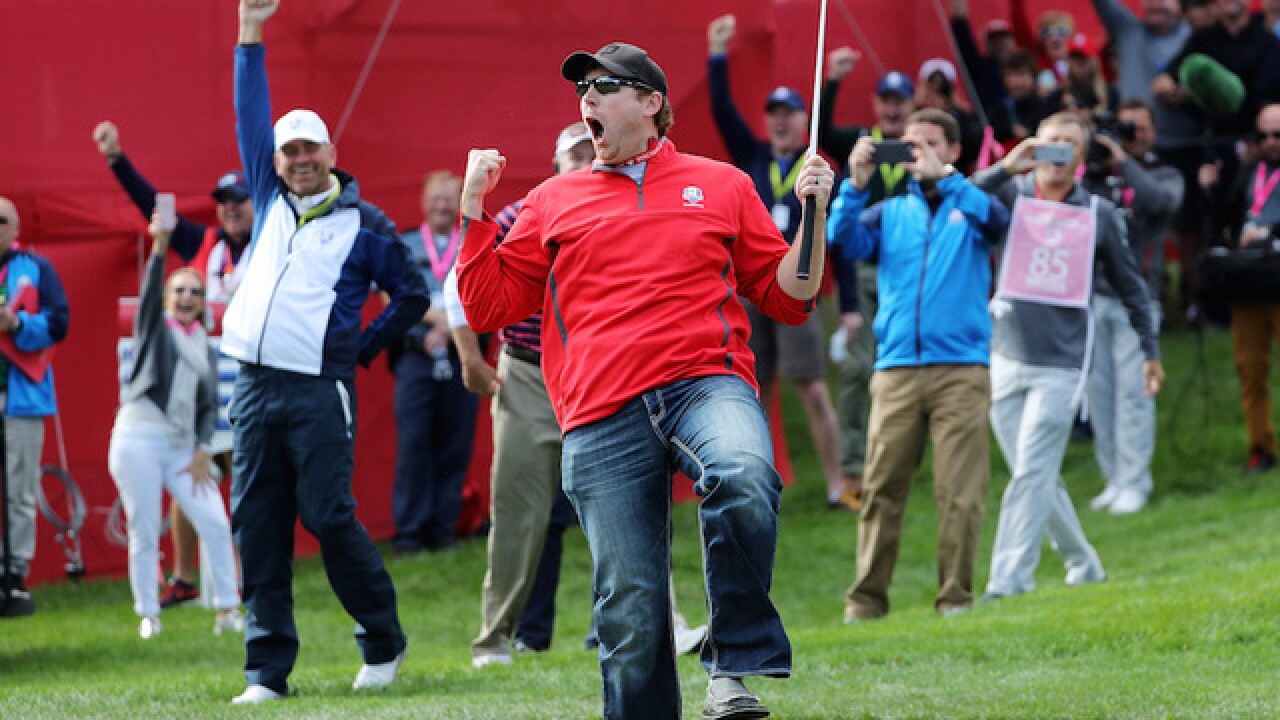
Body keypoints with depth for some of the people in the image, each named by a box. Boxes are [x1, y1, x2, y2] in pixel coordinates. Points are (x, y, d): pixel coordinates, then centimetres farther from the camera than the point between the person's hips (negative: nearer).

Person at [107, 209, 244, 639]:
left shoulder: (206, 351, 16)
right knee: (144, 532, -4)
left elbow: (209, 408, 13)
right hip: (138, 440, -3)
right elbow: (149, 290, -12)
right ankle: (148, 616, 4)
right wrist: (160, 246, -27)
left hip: (182, 447, 3)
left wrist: (202, 451, -2)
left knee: (215, 523, -7)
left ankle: (228, 611, -1)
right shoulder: (154, 327, 7)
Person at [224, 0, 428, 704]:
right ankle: (267, 670, 3)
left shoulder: (364, 224, 5)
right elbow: (251, 118, 14)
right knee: (257, 528, 1)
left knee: (327, 514, -10)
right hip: (254, 386, 5)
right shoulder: (271, 200, 16)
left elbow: (412, 295, 10)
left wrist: (364, 347, 5)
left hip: (319, 391, -5)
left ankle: (383, 644, 7)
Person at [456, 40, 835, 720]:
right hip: (602, 420, 2)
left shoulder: (721, 186, 17)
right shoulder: (553, 203, 21)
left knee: (744, 479, -36)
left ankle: (736, 661, -23)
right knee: (630, 617, -5)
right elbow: (488, 305, 17)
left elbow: (788, 297, 17)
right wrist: (475, 207, 10)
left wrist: (813, 214, 4)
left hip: (706, 384, -2)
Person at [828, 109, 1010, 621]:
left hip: (960, 367, -2)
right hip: (897, 367, 2)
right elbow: (844, 240, 2)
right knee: (882, 485, -3)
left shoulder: (968, 205, 12)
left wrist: (942, 176, -16)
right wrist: (855, 185, -12)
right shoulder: (891, 212, 18)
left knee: (960, 491, -6)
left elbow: (997, 219, -11)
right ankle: (867, 597, 0)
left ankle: (956, 596, -2)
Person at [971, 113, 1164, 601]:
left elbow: (1130, 286, 13)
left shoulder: (1100, 214, 3)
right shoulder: (1009, 195, 3)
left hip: (1060, 365, -2)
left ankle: (1007, 582, -13)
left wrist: (1151, 351, 16)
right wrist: (1006, 168, -26)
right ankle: (1083, 566, 23)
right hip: (1005, 359, 2)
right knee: (1039, 477, 9)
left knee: (1031, 475, -10)